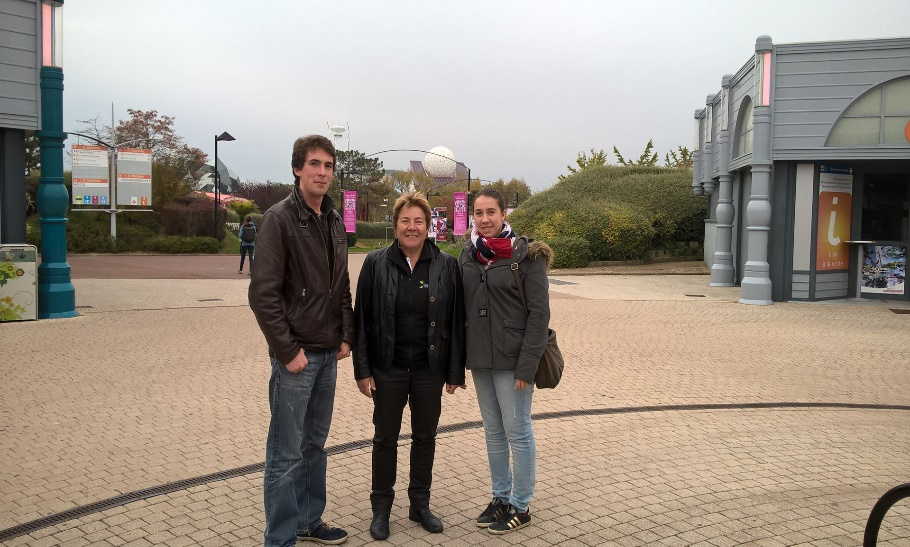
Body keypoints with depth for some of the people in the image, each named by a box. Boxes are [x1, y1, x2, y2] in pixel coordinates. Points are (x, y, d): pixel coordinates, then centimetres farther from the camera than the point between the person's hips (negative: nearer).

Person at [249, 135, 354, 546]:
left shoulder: (335, 221, 10)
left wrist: (346, 337, 7)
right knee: (286, 454, 1)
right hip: (296, 354, -7)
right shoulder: (280, 218, -11)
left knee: (315, 445, 18)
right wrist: (288, 351, -17)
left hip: (328, 353, 7)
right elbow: (263, 293, -16)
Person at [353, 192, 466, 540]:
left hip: (430, 368, 1)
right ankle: (381, 509, 24)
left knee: (425, 437, 13)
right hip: (388, 368, -1)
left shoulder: (446, 265, -2)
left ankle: (420, 505, 30)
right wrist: (362, 369, -5)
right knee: (385, 438, 10)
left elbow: (456, 321, 0)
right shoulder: (376, 263, -4)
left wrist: (455, 371, -2)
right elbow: (362, 319, -2)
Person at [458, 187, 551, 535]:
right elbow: (462, 307, 11)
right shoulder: (468, 254, 6)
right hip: (479, 357, 5)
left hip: (512, 358, -5)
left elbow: (539, 313, -11)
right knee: (493, 431, 14)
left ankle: (521, 506, 16)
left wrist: (527, 364, -16)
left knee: (517, 431, 2)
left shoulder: (526, 255, -9)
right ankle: (501, 498, 28)